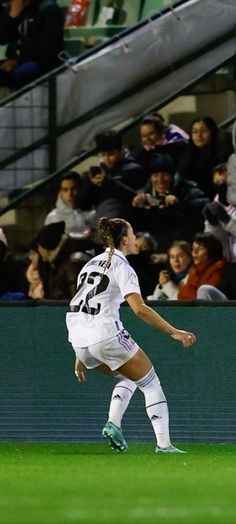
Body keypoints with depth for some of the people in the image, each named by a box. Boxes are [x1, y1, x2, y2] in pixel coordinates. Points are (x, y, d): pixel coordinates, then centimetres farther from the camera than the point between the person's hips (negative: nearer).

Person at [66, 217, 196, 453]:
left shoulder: (92, 263, 20)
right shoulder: (121, 266, -4)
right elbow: (139, 308, -17)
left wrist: (81, 357, 25)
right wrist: (173, 331, -14)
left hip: (78, 339, 7)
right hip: (107, 335, -7)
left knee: (128, 377, 26)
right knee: (150, 383, 5)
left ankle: (113, 423, 4)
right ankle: (163, 443, -5)